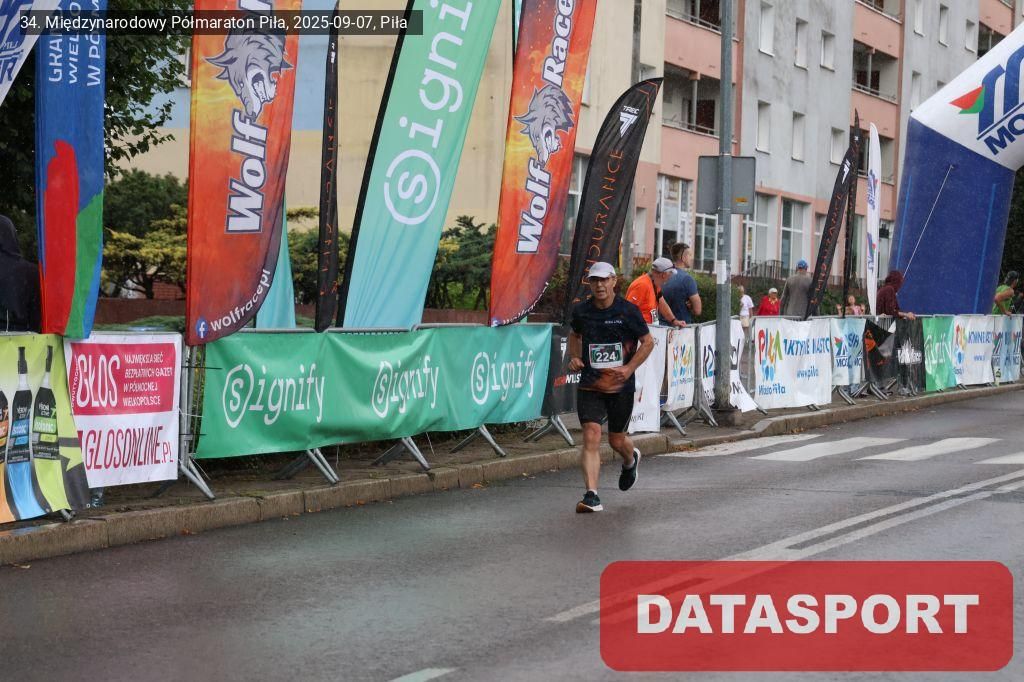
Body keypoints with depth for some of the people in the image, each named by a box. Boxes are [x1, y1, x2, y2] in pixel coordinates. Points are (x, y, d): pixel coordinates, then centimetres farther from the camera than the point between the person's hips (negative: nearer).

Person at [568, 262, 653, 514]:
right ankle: (591, 496, -16)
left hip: (621, 386, -1)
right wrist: (574, 357, 4)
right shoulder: (581, 310, 2)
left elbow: (648, 342, 1)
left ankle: (631, 460, 49)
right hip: (589, 386, 1)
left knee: (616, 440, 12)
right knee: (591, 437, -14)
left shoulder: (628, 310, -6)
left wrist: (630, 368, -11)